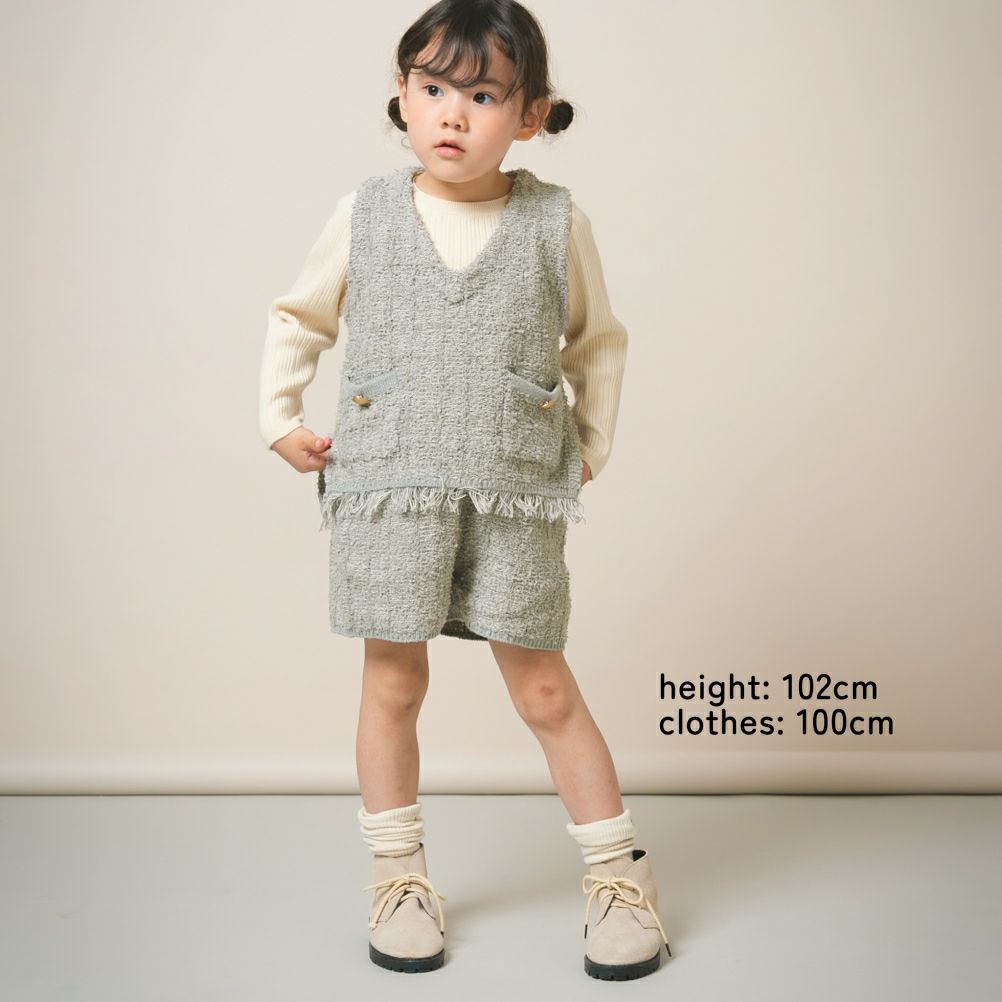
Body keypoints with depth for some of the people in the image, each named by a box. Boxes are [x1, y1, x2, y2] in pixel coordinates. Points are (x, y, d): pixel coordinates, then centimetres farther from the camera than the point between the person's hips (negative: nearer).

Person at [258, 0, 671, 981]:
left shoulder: (558, 222, 3)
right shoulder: (363, 215, 4)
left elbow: (597, 341, 16)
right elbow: (297, 317, 18)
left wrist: (592, 447, 11)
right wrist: (280, 419, 11)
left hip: (516, 494, -1)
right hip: (386, 489, 1)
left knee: (545, 689, 5)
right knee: (393, 682, 7)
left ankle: (619, 873, 20)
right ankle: (398, 875, 24)